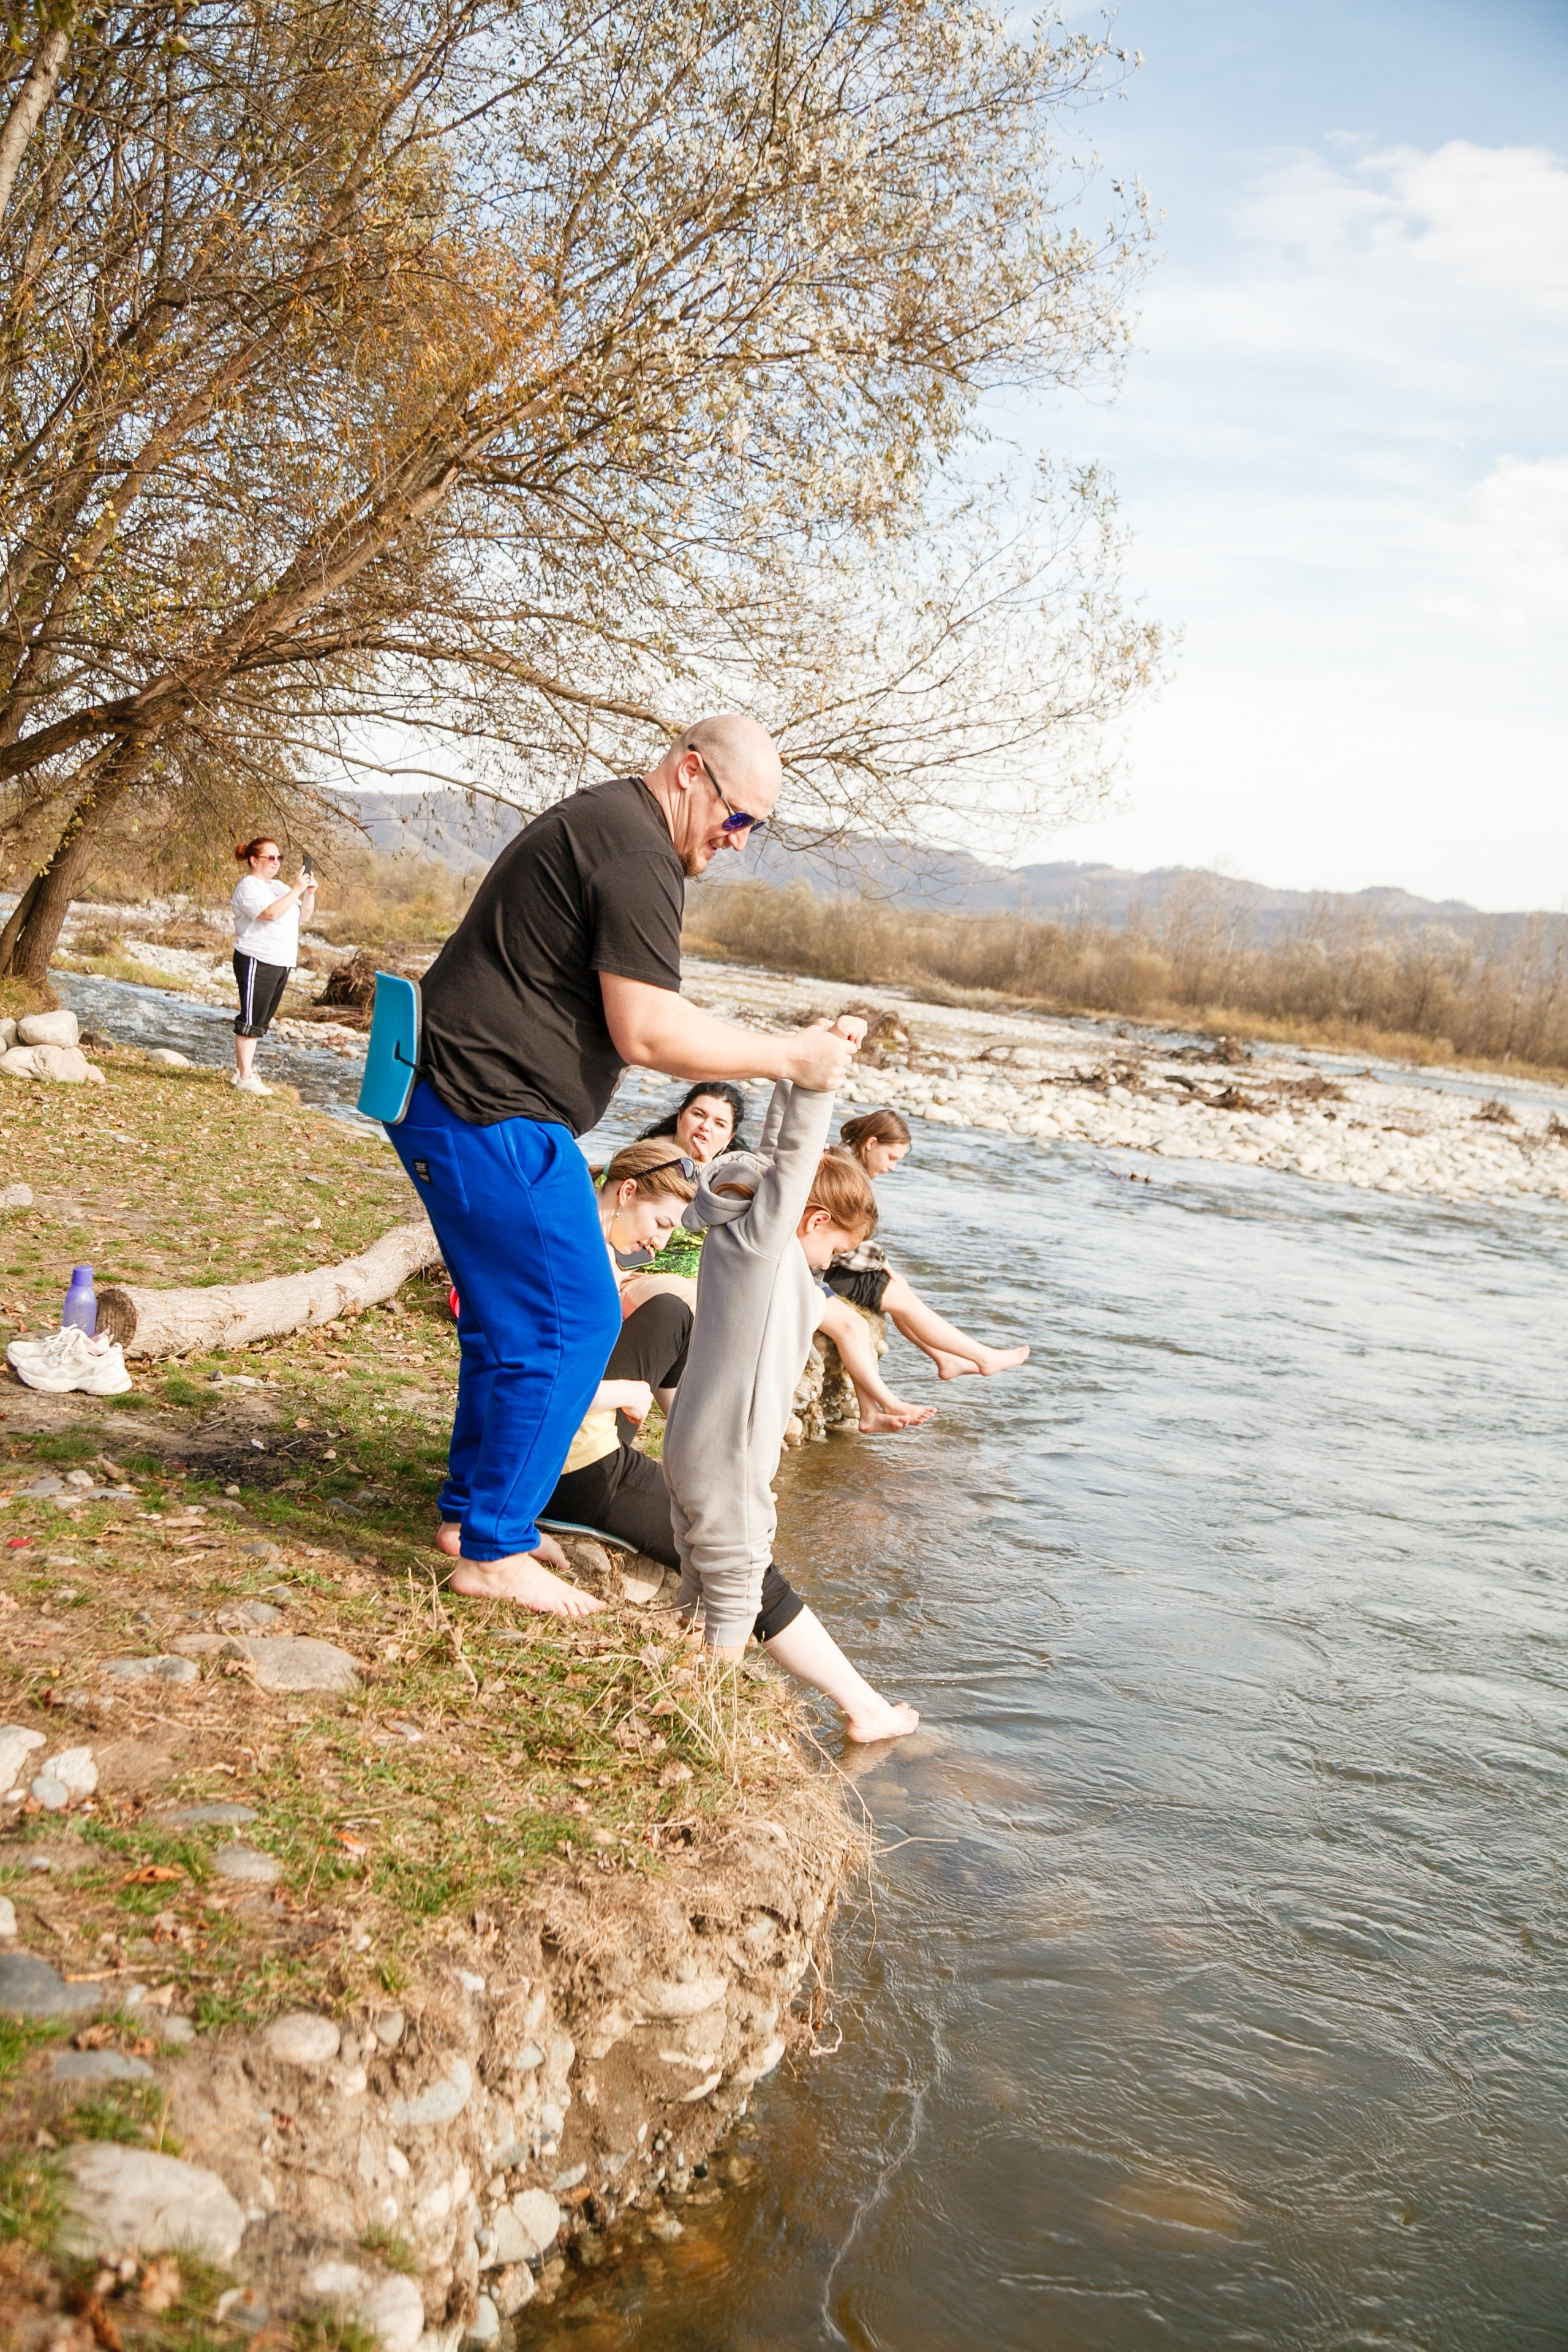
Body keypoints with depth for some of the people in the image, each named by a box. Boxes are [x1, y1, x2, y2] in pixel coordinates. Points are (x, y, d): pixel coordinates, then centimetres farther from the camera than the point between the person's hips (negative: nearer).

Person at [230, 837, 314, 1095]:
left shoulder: (279, 887, 19)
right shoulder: (248, 887, -8)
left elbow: (305, 915, 18)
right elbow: (270, 913, -24)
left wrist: (309, 893, 1)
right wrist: (296, 890, -22)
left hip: (281, 964, 9)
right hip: (257, 962, -9)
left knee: (261, 1022, 11)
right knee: (252, 1019, -8)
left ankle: (242, 1071, 17)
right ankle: (245, 1077, -6)